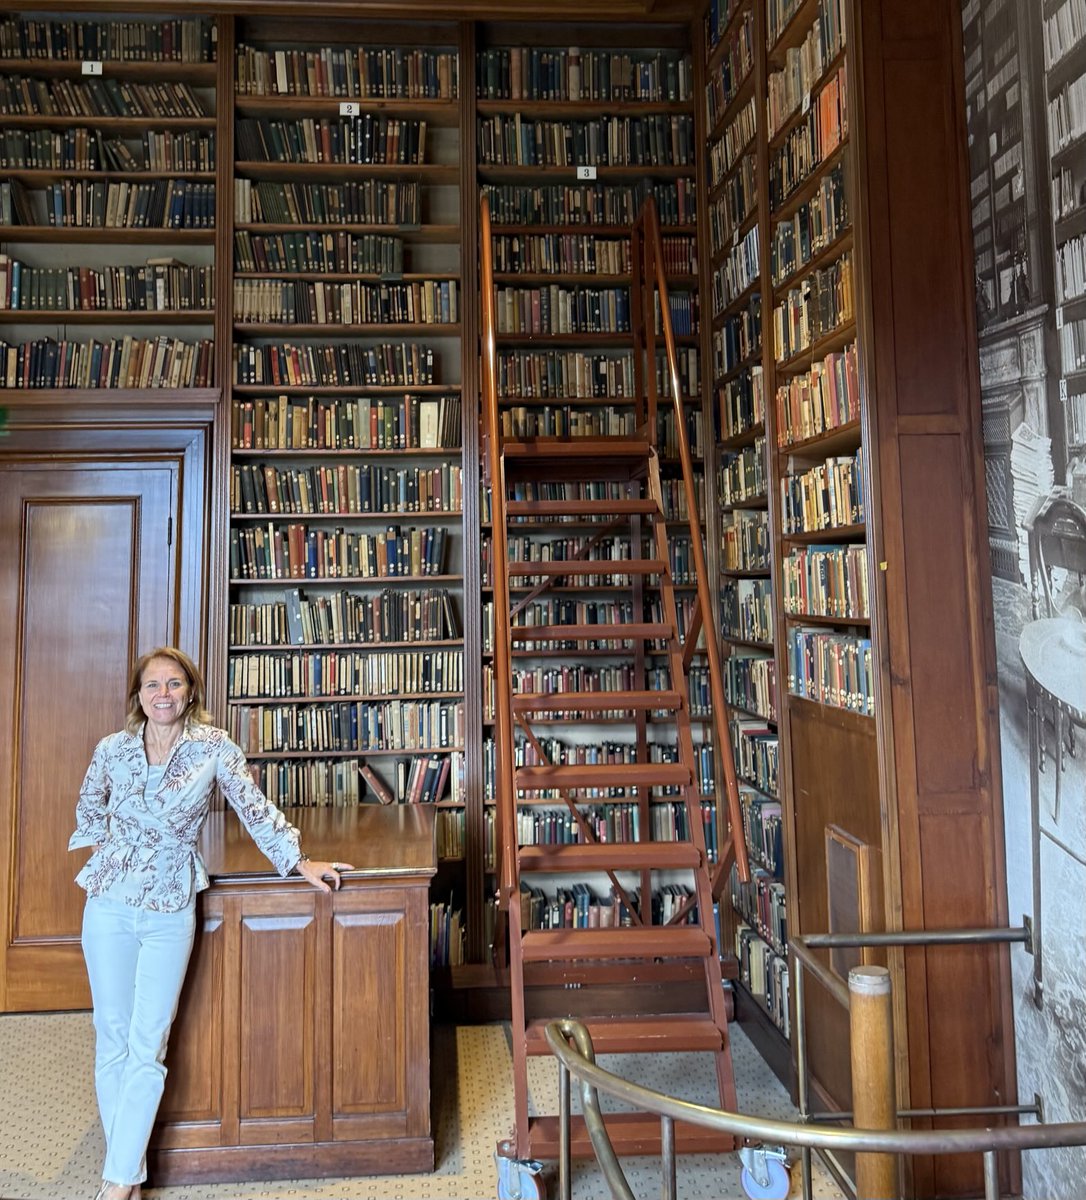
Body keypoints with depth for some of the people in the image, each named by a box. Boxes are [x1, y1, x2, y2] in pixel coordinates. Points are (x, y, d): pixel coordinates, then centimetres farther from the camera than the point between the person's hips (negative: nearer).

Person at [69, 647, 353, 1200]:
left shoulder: (213, 747, -7)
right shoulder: (112, 749, -1)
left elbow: (256, 809, -2)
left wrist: (301, 862, -3)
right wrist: (106, 854, 13)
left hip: (170, 910, -2)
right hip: (108, 903, 2)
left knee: (147, 1045, 1)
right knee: (112, 1035, 9)